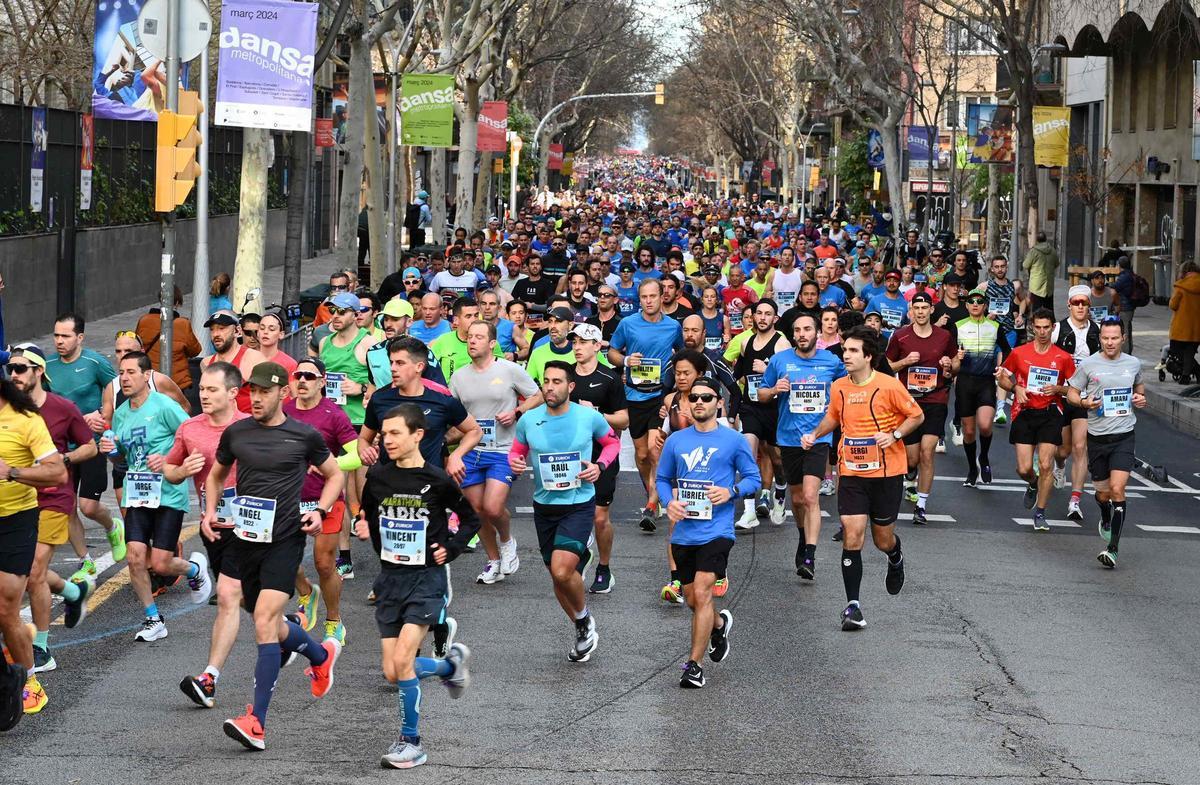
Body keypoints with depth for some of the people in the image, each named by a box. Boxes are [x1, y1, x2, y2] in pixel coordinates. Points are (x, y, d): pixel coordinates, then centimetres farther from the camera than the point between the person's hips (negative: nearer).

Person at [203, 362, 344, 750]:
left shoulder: (304, 435, -2)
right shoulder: (235, 433, 6)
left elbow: (334, 475, 13)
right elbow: (216, 475, 23)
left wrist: (321, 511, -3)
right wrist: (210, 512, 6)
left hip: (284, 540, -5)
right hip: (243, 539, 5)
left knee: (264, 624, -16)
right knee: (271, 626, 14)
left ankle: (256, 724, -18)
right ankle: (321, 653, 48)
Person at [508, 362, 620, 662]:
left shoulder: (590, 417, -8)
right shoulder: (529, 420, -3)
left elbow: (612, 442, 11)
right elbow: (517, 450, 14)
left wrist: (600, 466, -7)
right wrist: (515, 462, -10)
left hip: (579, 505, -4)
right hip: (544, 506, 4)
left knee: (562, 571, -22)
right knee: (558, 577, 12)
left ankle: (584, 619, 8)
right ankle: (583, 631, 35)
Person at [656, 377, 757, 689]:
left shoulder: (733, 440, -1)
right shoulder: (675, 441, 8)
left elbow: (753, 478, 4)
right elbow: (662, 478, 16)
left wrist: (731, 492, -15)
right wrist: (670, 502, -4)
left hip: (716, 531, -5)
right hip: (683, 531, 5)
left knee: (701, 593, -16)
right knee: (692, 599, 14)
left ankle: (694, 664, -11)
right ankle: (720, 624, 47)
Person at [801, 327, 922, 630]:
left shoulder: (889, 386, -12)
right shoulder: (838, 388, 0)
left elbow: (917, 415, -2)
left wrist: (894, 435, -17)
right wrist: (814, 434, 3)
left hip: (886, 473, -2)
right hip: (851, 472, 2)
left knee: (883, 539, 10)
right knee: (852, 538, -9)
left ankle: (895, 560, 48)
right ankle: (853, 605, -4)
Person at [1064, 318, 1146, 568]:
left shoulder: (1133, 364, 5)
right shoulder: (1088, 365, -3)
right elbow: (1071, 392, 6)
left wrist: (1140, 398, 3)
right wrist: (1085, 402, -15)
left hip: (1124, 436, 0)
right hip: (1097, 436, 0)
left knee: (1117, 490, -15)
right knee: (1103, 493, 12)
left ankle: (1113, 549, -15)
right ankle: (1106, 520, 50)